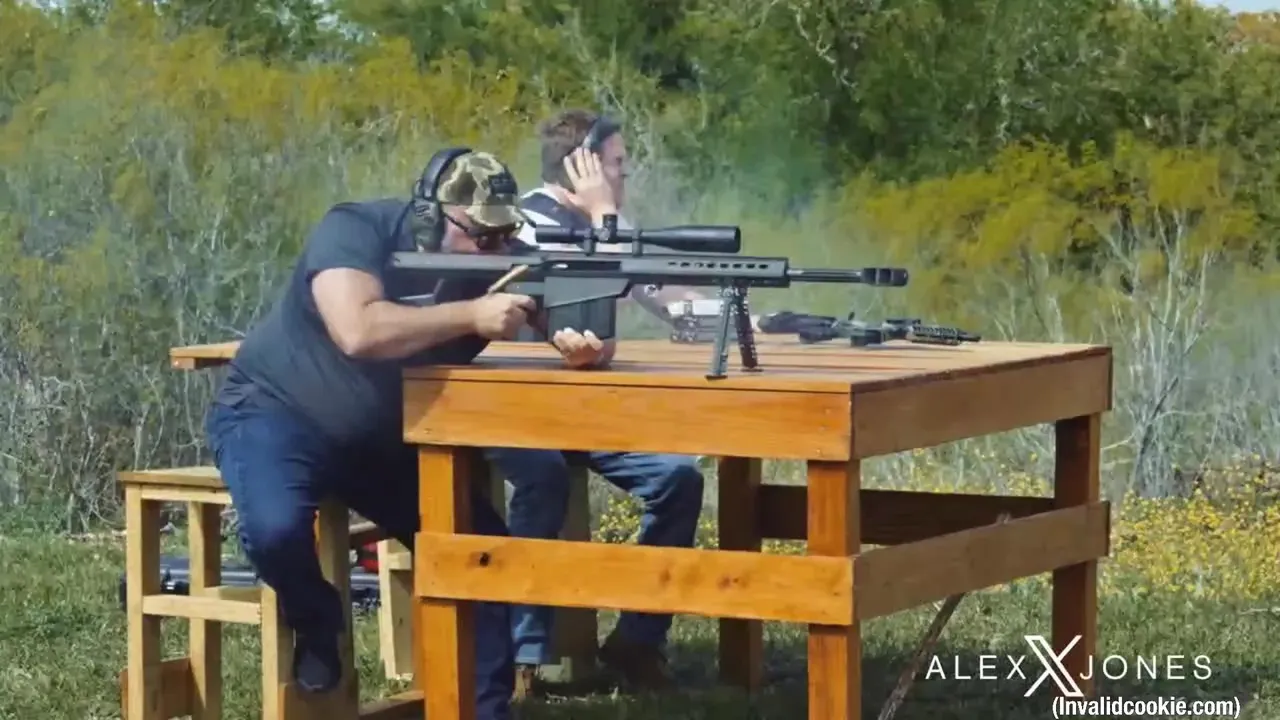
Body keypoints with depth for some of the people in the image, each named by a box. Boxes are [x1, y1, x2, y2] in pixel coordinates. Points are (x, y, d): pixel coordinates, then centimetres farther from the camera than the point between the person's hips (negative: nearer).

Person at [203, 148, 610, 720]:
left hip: (382, 437, 6)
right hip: (273, 412, -6)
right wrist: (472, 315, -39)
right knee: (277, 527, -35)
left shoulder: (493, 266, -7)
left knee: (481, 541, -6)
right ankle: (314, 628, -3)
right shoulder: (356, 229, -24)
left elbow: (559, 312, -15)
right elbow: (359, 332, -41)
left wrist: (578, 345, -40)